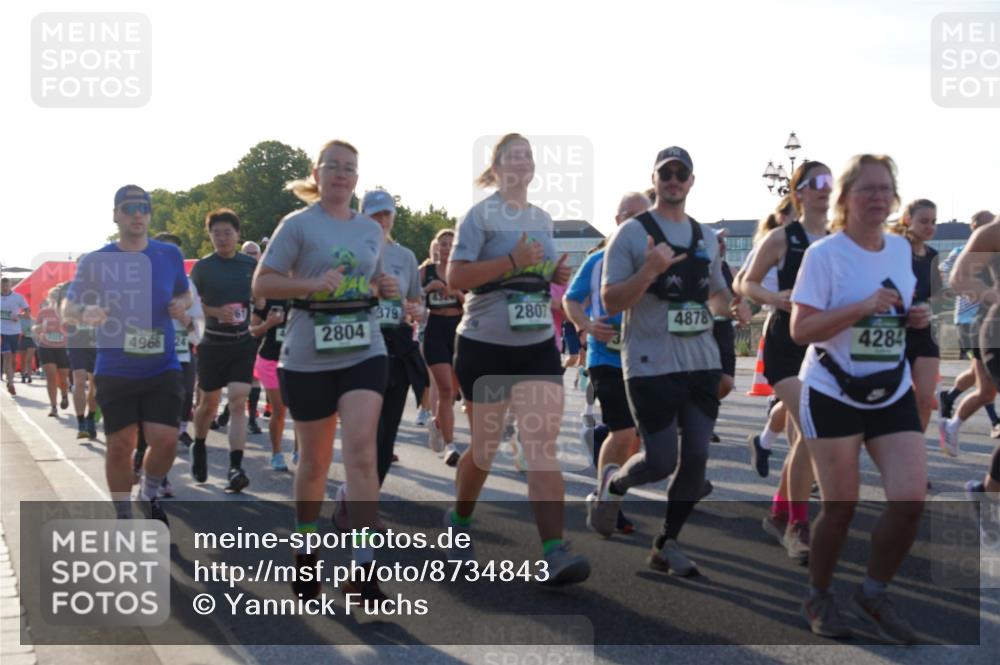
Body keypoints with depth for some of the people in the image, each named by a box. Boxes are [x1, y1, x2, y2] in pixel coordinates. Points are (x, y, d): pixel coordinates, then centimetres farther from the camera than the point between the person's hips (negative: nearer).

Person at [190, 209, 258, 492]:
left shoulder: (251, 265, 5)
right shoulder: (202, 267, 0)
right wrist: (216, 312, -18)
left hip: (243, 343, 0)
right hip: (213, 343, 0)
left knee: (238, 402, -12)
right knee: (209, 403, 12)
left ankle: (236, 468, -15)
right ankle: (198, 446, 41)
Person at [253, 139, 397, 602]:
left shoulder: (372, 229, 11)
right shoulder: (298, 225, -4)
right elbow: (261, 285, -8)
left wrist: (385, 289, 3)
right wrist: (313, 284, -23)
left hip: (364, 352, 3)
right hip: (308, 357, -2)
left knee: (361, 450, -13)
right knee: (315, 461, 9)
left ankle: (363, 571, -12)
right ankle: (305, 552, 32)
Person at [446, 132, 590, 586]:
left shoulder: (543, 219, 12)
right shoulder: (480, 215, -6)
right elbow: (455, 278, -14)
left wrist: (556, 275, 2)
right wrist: (513, 262, -22)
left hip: (538, 346, 4)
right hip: (485, 345, -4)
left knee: (542, 447, -8)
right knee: (485, 448, 9)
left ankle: (554, 554, -13)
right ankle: (459, 522, 36)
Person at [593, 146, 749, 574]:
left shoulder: (705, 237, 13)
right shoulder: (631, 233, -5)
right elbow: (610, 301, -10)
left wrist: (732, 306, 0)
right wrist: (650, 270, -25)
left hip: (702, 362, 6)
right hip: (651, 364, -5)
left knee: (696, 457, 3)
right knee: (662, 461, -6)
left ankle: (666, 544, 19)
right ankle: (613, 483, 28)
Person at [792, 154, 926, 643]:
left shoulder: (903, 249, 7)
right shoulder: (824, 253, -12)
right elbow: (800, 330, -18)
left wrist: (915, 318, 0)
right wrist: (863, 306, -27)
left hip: (893, 393, 5)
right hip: (833, 395, -5)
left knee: (911, 499, -7)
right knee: (841, 506, 0)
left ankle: (873, 594, 15)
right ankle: (818, 598, 24)